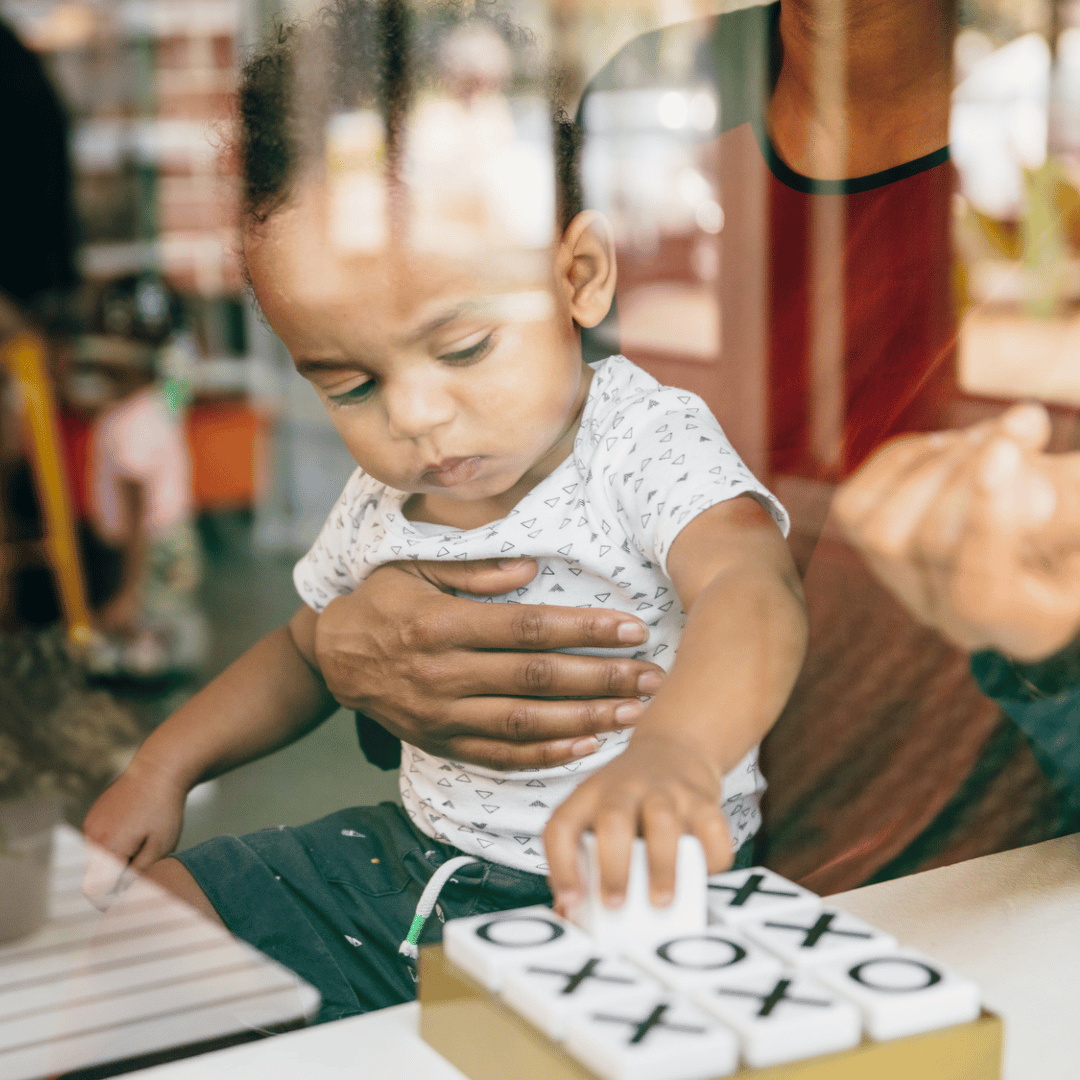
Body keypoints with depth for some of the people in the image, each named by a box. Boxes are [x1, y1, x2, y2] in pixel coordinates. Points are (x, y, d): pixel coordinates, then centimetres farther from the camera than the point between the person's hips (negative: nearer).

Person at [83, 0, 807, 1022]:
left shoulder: (645, 442, -19)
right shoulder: (384, 493, 3)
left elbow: (749, 591, -41)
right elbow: (307, 647, 23)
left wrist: (667, 752, -62)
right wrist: (165, 764, 11)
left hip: (616, 899, -6)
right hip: (410, 853, 7)